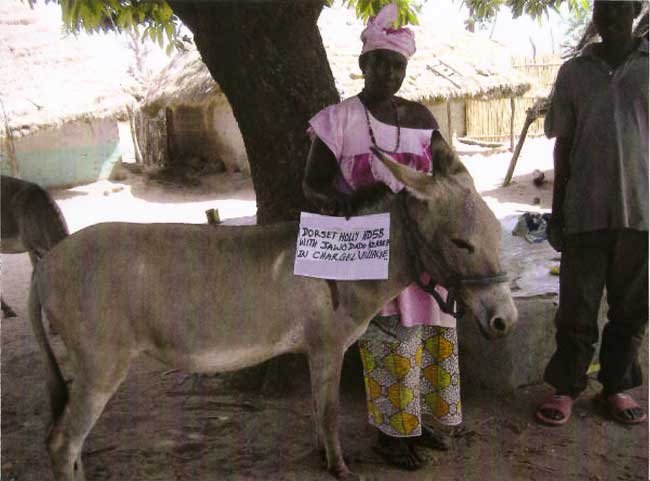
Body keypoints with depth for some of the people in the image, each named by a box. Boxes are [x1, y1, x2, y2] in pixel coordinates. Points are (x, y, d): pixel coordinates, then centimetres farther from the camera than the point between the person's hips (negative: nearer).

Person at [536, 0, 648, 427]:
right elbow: (563, 145, 9)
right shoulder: (574, 72, 9)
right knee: (576, 309, 4)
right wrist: (556, 211, 6)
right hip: (585, 211, 0)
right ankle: (566, 387, 18)